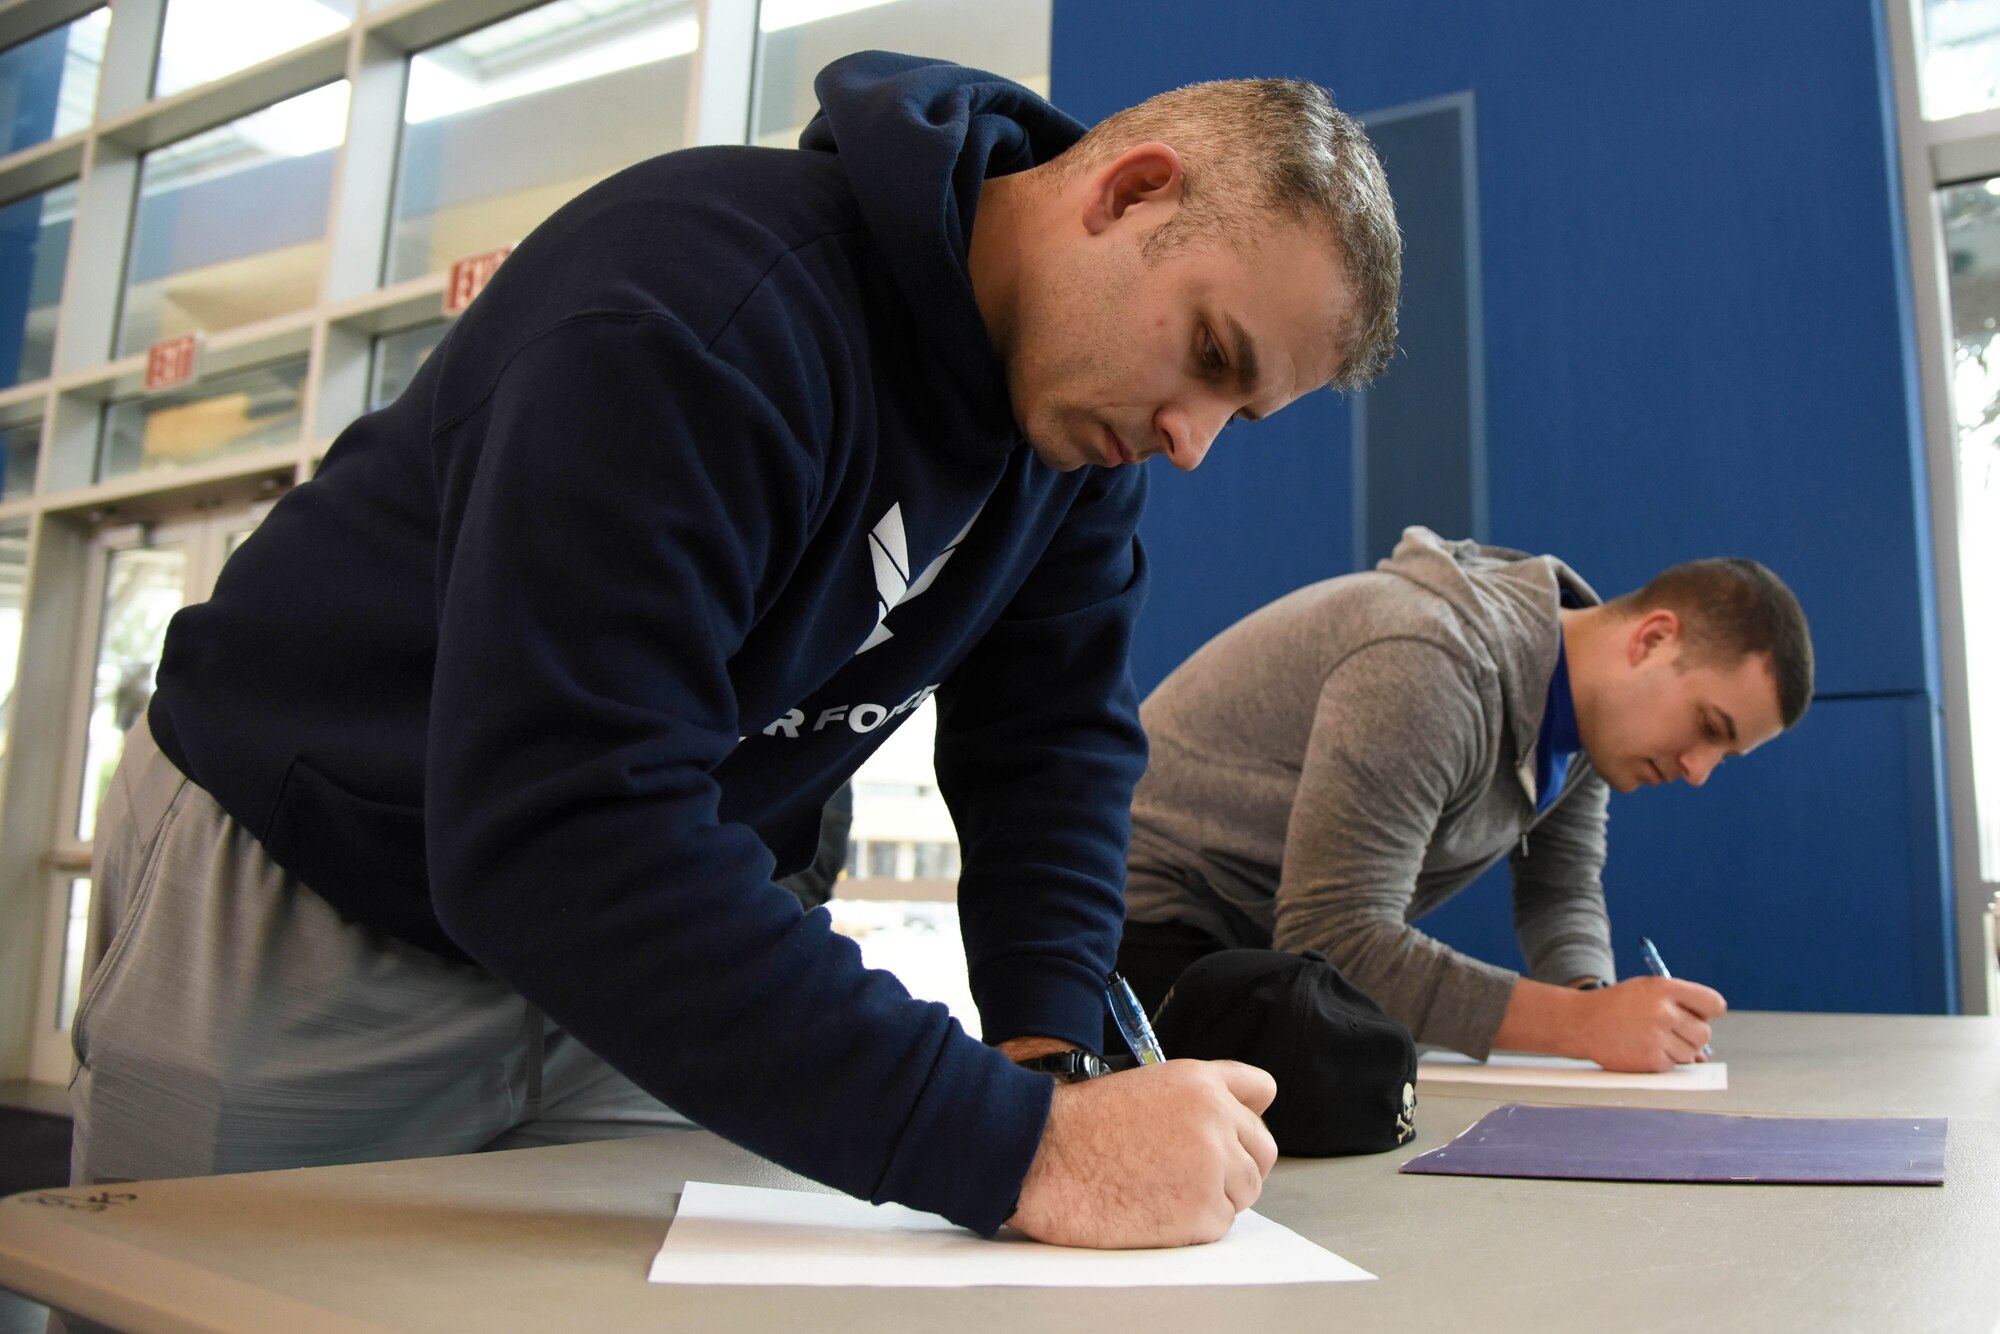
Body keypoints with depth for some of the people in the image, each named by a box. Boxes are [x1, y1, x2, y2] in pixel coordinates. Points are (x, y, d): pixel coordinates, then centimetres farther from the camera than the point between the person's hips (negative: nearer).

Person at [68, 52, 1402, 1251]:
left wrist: (1048, 1049, -17)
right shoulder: (713, 302, -31)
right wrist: (1014, 1146, -41)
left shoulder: (1087, 413, -6)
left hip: (649, 952, 6)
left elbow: (1052, 739, -2)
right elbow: (554, 830, -39)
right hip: (304, 913, -5)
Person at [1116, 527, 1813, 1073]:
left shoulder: (1592, 706, 2)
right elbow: (1333, 942, -34)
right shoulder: (1428, 670, -30)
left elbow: (1562, 892, 6)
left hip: (1276, 940, 9)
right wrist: (1581, 1021, -35)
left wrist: (1593, 995, -16)